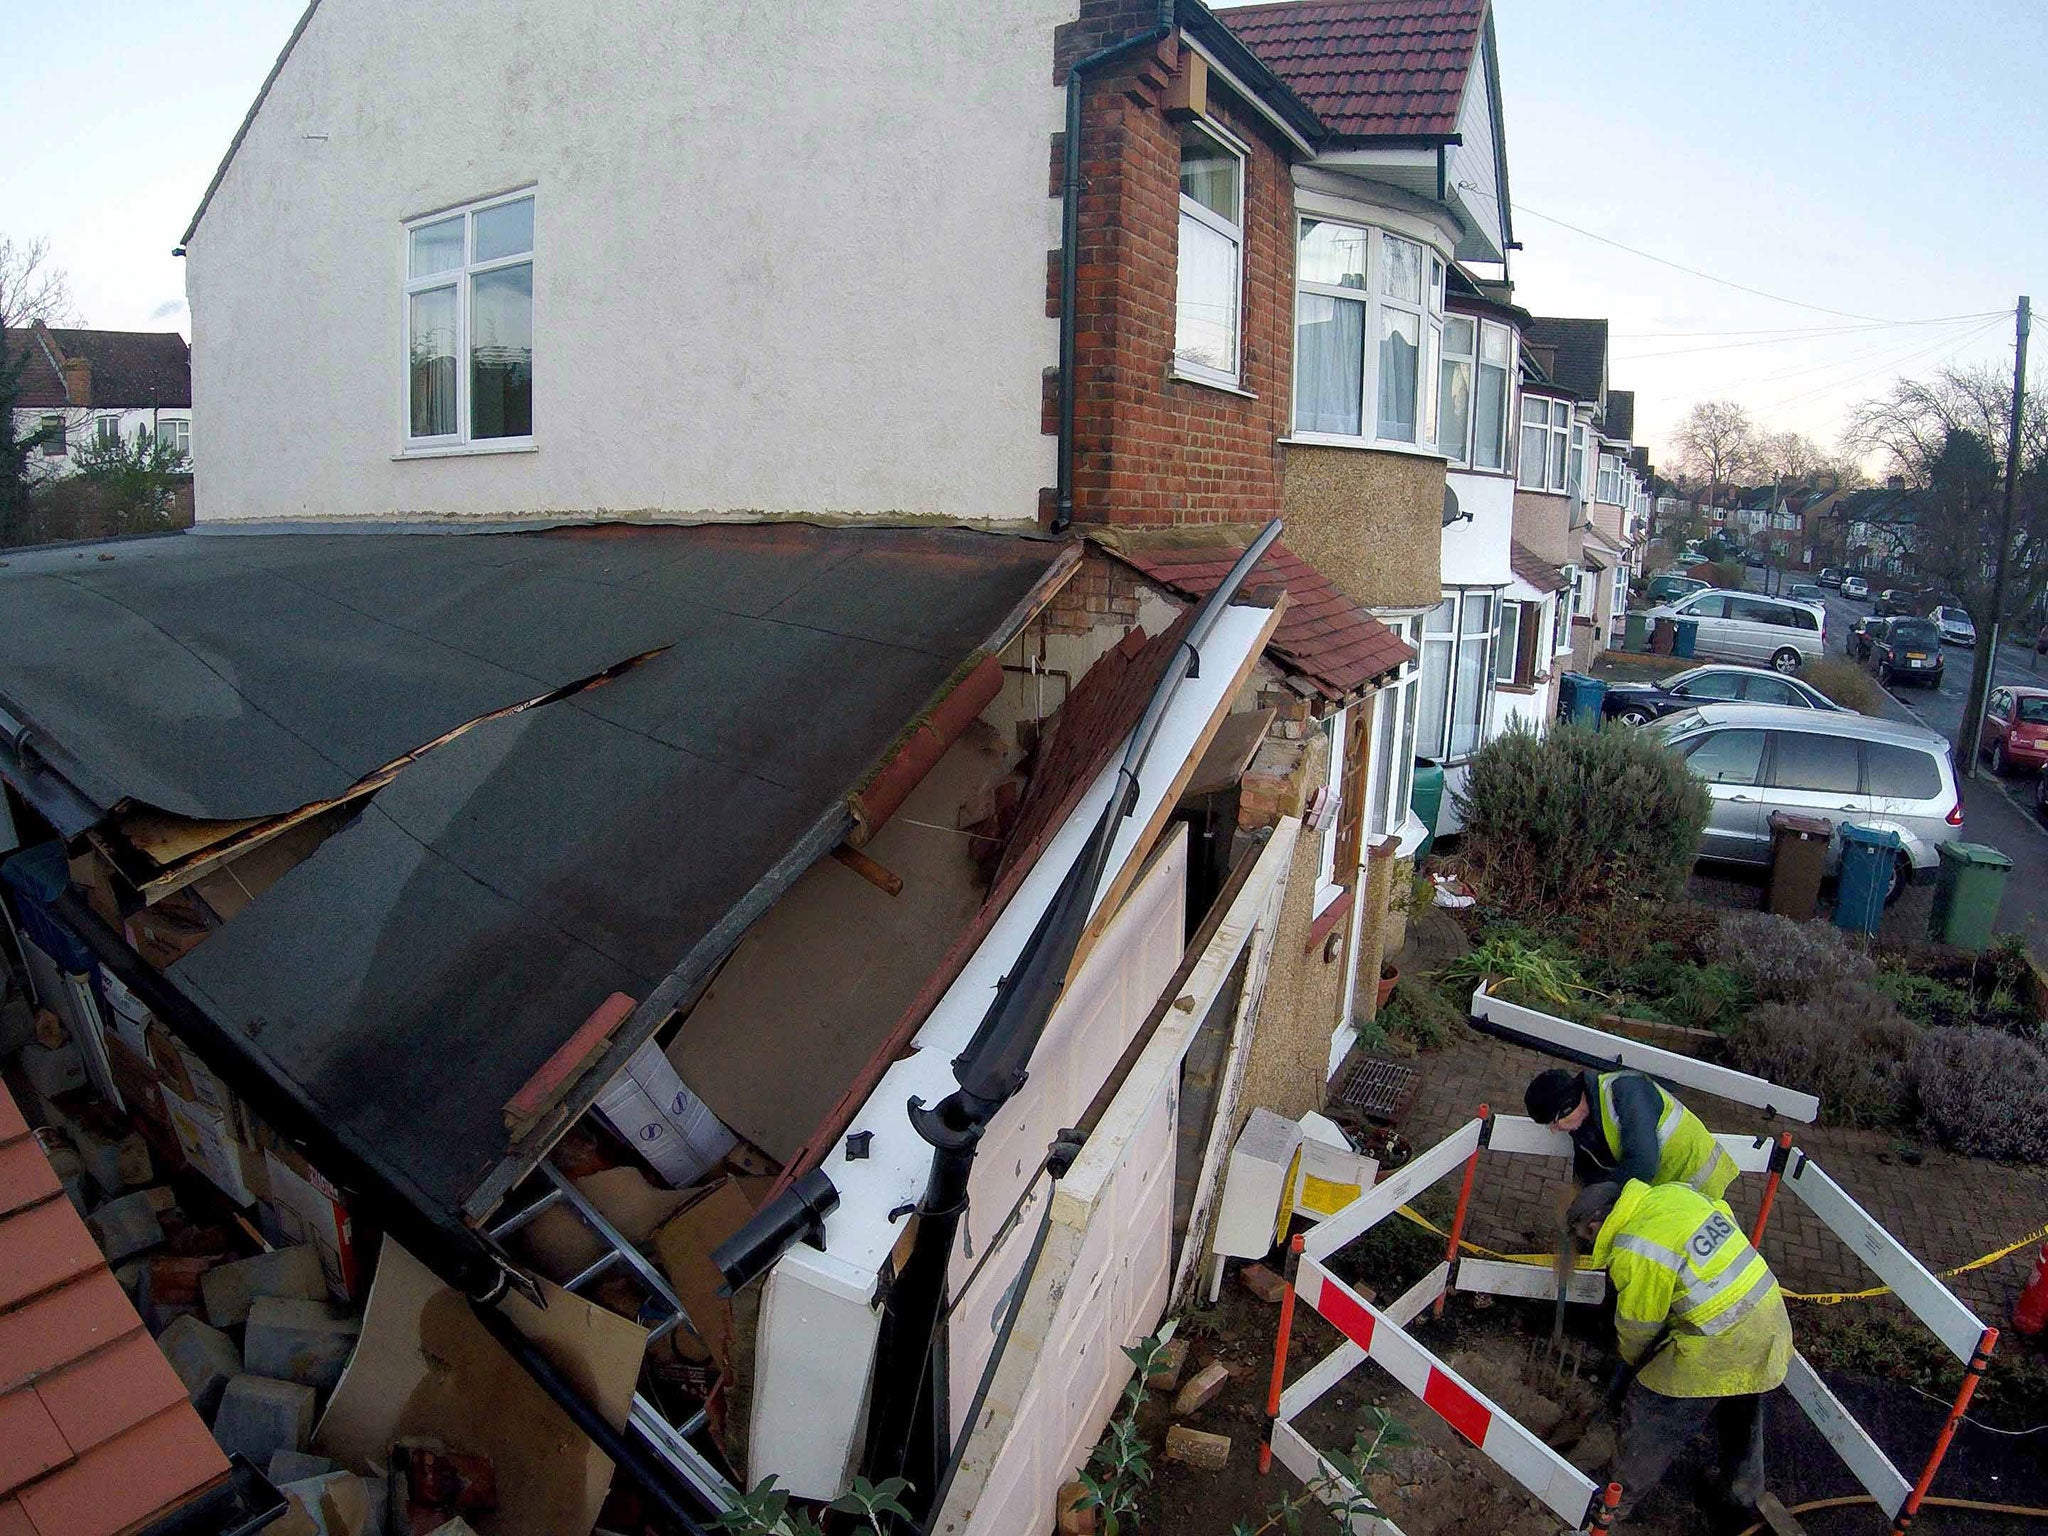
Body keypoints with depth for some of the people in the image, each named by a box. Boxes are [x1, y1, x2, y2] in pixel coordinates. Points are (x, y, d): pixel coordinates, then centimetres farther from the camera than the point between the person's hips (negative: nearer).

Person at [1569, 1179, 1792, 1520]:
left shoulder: (1635, 1254, -21)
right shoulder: (1673, 1192, -1)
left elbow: (1637, 1327, -7)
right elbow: (1726, 1216, 17)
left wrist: (1631, 1360, 16)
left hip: (1719, 1349, -8)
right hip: (1770, 1322, 8)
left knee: (1650, 1413, 9)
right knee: (1742, 1415, 32)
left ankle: (1619, 1498, 23)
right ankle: (1746, 1491, 53)